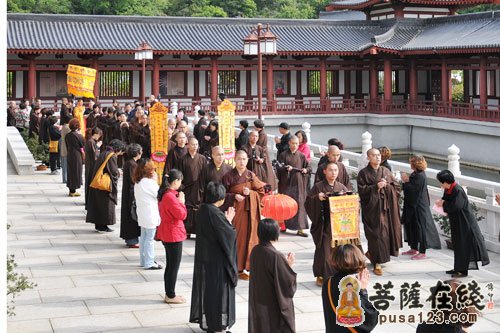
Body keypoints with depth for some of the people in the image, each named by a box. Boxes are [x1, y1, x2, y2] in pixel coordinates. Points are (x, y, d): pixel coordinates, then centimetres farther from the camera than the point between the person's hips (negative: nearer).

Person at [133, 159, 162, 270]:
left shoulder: (137, 182, 8)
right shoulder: (148, 182, -20)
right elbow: (158, 194, -12)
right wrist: (156, 181, -7)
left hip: (142, 213, 9)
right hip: (150, 214, -9)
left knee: (143, 237, 16)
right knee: (150, 239, -3)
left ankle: (143, 260, 25)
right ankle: (149, 263, 0)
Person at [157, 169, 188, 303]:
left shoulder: (163, 194, 7)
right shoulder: (171, 197, -24)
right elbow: (182, 215, -20)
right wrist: (181, 201, -9)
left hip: (167, 234, 10)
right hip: (174, 235, -10)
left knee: (170, 265, 18)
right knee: (174, 266, 1)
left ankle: (169, 293, 25)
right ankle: (171, 296, 8)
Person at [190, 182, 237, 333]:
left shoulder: (202, 210, 2)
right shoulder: (215, 213, -24)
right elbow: (228, 234, -19)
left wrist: (225, 219, 6)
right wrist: (229, 220, -5)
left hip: (203, 257, 8)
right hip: (216, 259, -8)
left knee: (204, 287, 18)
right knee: (218, 290, 4)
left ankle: (204, 320, 29)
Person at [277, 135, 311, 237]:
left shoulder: (301, 156, 7)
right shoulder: (283, 155, 2)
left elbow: (308, 167, 11)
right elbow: (279, 168, -2)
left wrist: (305, 170, -10)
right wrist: (286, 168, -20)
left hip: (298, 183, 1)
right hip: (286, 183, -1)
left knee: (299, 204, -4)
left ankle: (300, 228, -3)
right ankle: (283, 225, 20)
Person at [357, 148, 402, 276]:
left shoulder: (386, 171, 12)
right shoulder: (363, 173, -1)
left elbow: (396, 185, 11)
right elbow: (361, 190, -9)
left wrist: (387, 185, -7)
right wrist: (376, 186, -18)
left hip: (386, 206, 5)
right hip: (372, 207, -5)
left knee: (387, 231, 8)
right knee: (376, 234, -9)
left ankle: (372, 253, 30)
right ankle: (377, 263, -5)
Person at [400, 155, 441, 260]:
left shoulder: (420, 176, -21)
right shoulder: (416, 174, 9)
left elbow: (413, 190, -25)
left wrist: (405, 181, -16)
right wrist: (407, 180, -4)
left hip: (419, 205, -10)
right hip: (413, 205, 10)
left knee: (420, 227, -3)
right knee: (412, 226, 16)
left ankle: (422, 252, 3)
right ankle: (414, 248, 26)